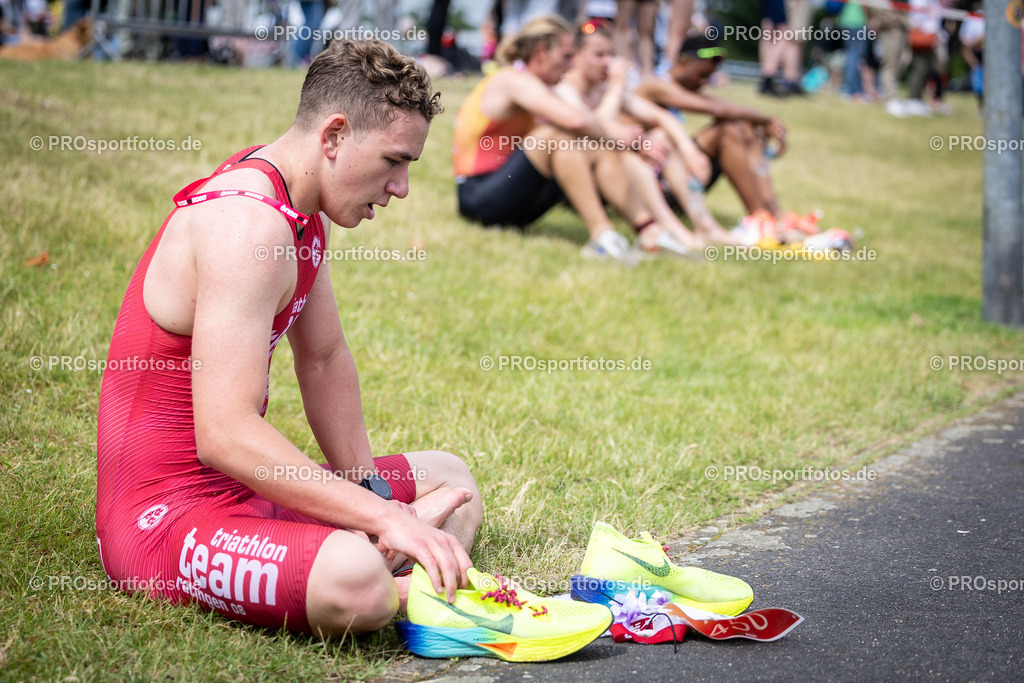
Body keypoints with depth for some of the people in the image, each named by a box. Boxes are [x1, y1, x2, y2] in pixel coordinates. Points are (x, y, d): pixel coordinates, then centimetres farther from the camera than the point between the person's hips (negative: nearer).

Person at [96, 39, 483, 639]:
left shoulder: (301, 211, 7)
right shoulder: (247, 223, -25)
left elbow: (325, 359, 17)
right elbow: (225, 433, -33)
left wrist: (369, 493, 6)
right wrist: (383, 516, -31)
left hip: (243, 488, 11)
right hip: (164, 516, -10)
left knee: (452, 480, 21)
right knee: (354, 579, -39)